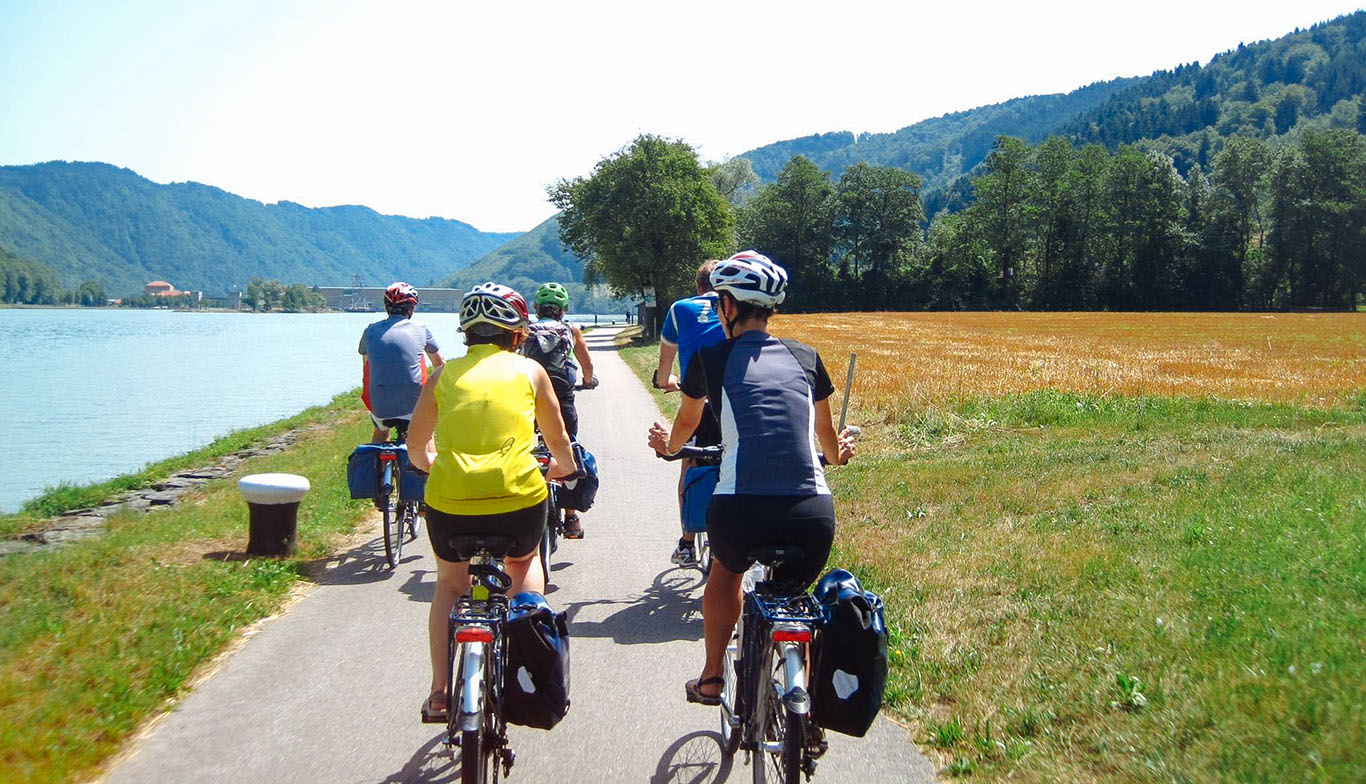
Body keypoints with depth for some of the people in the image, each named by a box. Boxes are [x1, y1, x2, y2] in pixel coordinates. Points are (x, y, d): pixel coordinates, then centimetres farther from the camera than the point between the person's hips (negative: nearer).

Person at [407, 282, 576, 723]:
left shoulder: (445, 374, 13)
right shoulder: (529, 370, 11)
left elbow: (416, 446, 21)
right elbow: (558, 440, 21)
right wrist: (564, 467, 43)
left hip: (449, 502, 1)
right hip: (519, 499, -1)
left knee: (450, 584, 27)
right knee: (525, 564, 33)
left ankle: (439, 693, 21)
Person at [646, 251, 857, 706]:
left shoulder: (711, 360, 8)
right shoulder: (806, 358, 15)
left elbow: (686, 423, 30)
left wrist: (667, 444, 54)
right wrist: (839, 452, 57)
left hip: (739, 512, -2)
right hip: (813, 515, 2)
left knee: (727, 570, 33)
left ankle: (711, 680, 37)